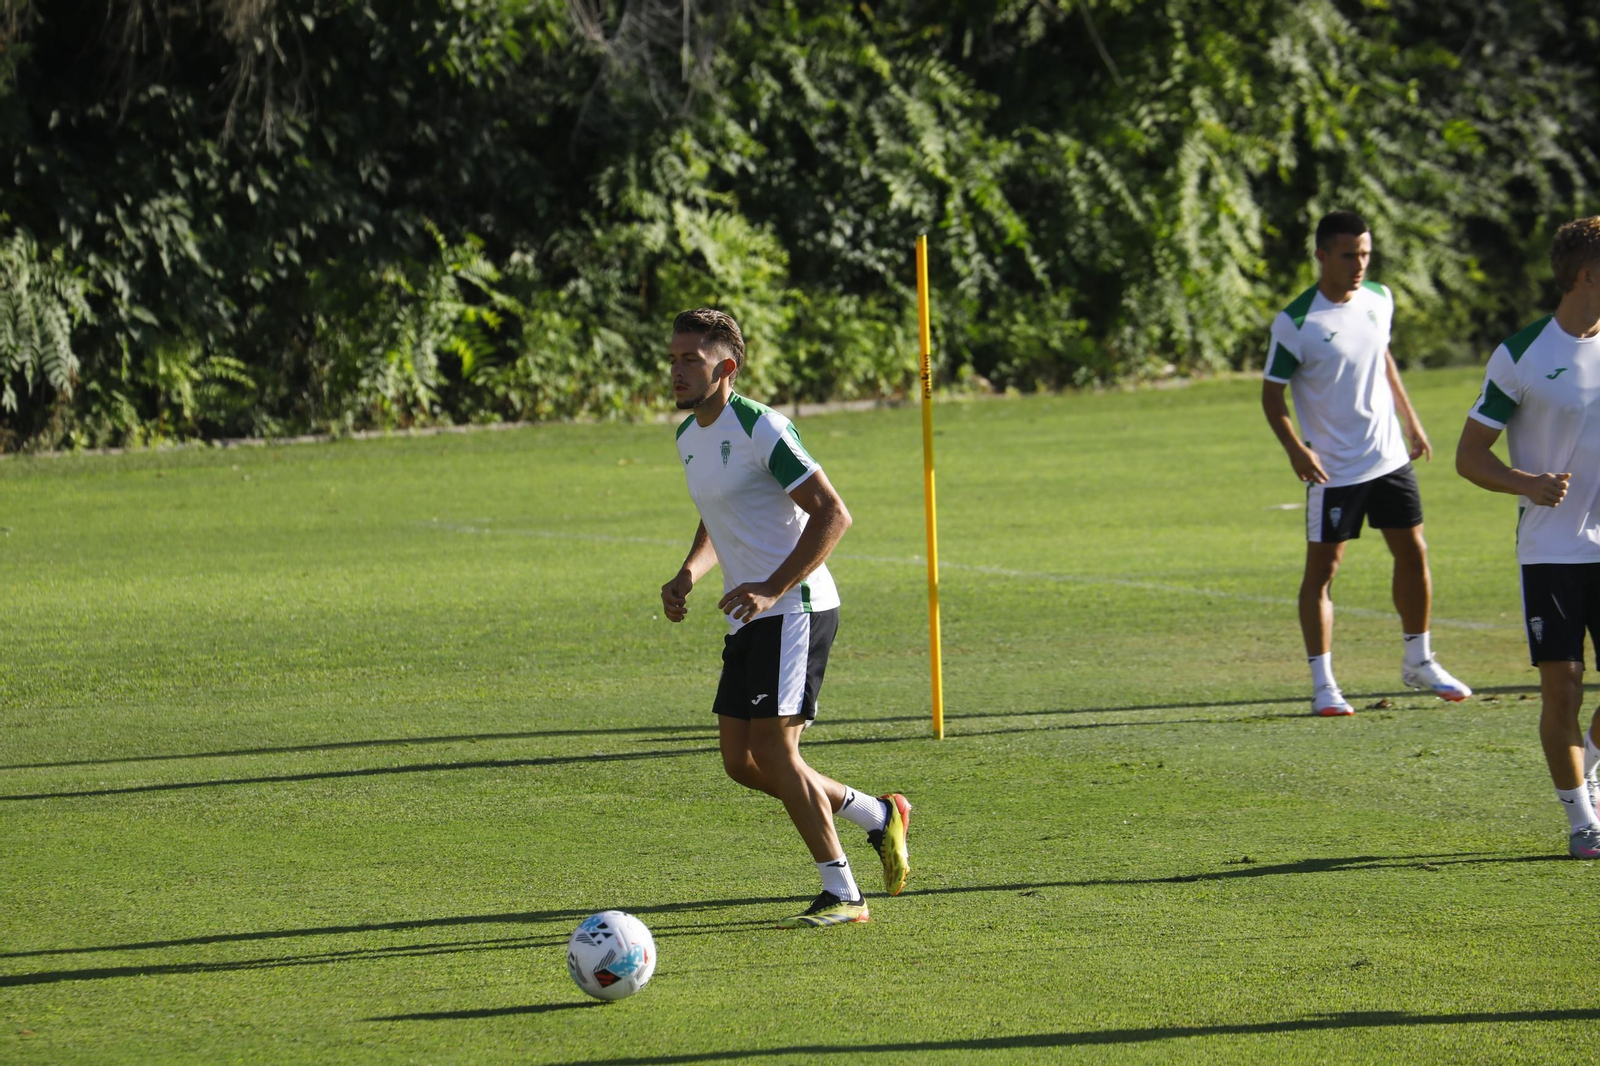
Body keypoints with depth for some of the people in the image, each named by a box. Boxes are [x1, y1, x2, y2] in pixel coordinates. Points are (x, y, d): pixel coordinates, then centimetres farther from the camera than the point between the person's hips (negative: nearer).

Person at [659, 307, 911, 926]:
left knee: (773, 749, -14)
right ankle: (879, 817, 22)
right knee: (741, 762, 6)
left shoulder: (759, 429, -15)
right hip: (749, 619, 9)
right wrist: (688, 576, 9)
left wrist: (772, 588, -24)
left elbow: (833, 514, -18)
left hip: (795, 610, -9)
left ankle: (842, 895, -4)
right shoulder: (689, 438, 13)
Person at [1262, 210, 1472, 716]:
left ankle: (1419, 662, 26)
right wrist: (1295, 448, -26)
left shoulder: (1379, 299, 3)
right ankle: (1323, 684, 3)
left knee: (1413, 552, 10)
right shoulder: (1296, 323, -15)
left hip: (1389, 459, 6)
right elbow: (1272, 394, -12)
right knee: (1322, 568, -2)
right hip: (1332, 470, -6)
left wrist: (1411, 421, 21)